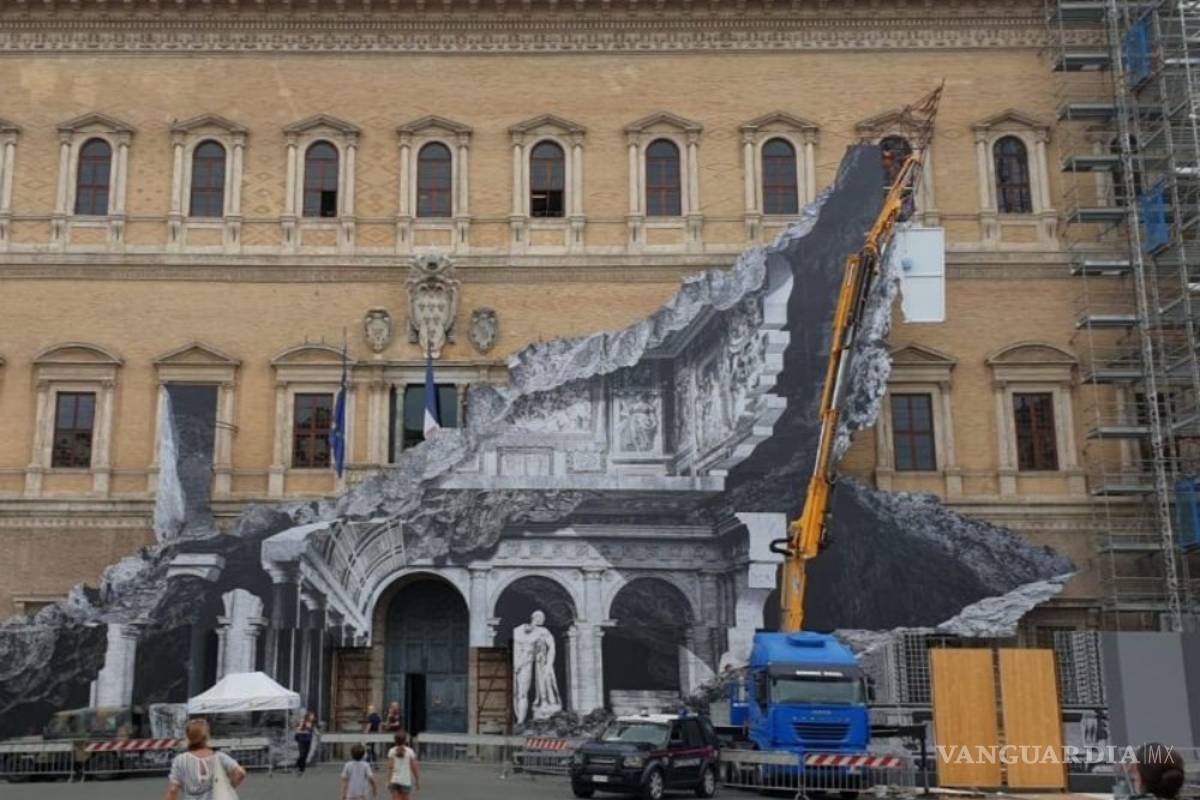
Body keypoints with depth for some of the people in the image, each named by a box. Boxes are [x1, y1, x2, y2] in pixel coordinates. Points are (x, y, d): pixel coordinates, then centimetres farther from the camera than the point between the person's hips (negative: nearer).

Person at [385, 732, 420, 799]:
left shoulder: (392, 751, 4)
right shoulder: (410, 751, 0)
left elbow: (390, 767, -4)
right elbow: (414, 768, -1)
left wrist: (389, 781, -5)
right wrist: (417, 782, 5)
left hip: (394, 781, 2)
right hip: (406, 781, -2)